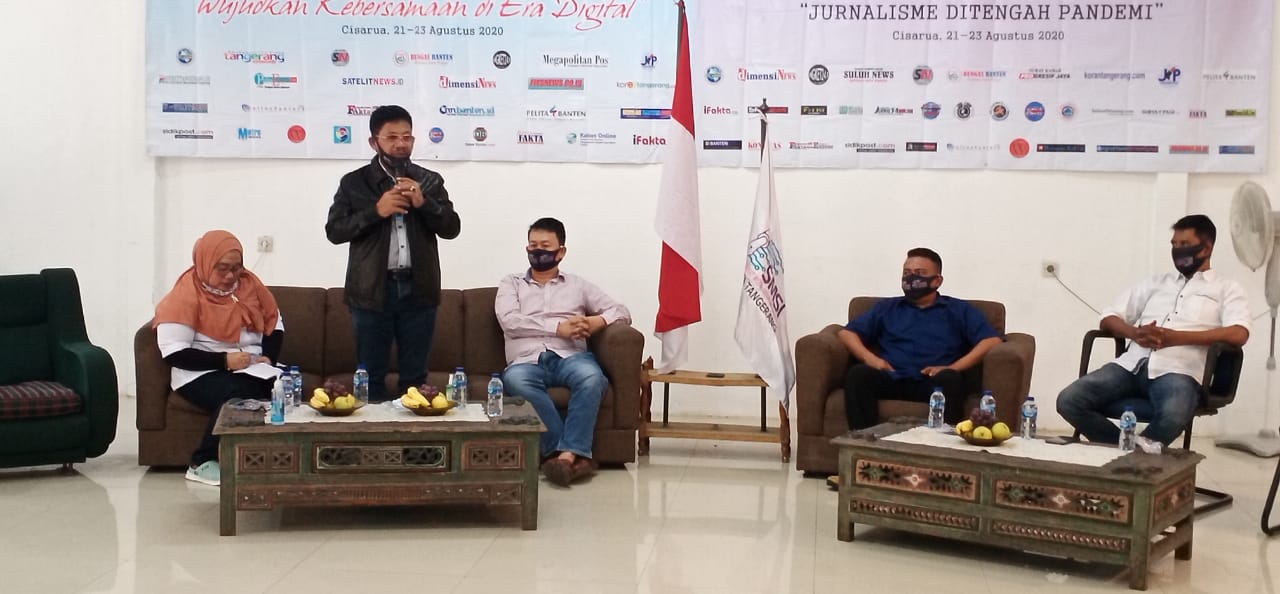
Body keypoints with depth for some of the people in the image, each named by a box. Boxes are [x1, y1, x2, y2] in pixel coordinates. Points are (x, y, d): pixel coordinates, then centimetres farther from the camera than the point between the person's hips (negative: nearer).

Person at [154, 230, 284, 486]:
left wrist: (268, 357, -3)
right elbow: (173, 352, -12)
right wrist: (224, 360, -21)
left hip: (252, 369, 5)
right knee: (237, 395, -37)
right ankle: (203, 464, -20)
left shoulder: (249, 283, 9)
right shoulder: (187, 294, -7)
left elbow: (275, 322, 18)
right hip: (203, 372, -5)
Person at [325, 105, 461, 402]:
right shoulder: (354, 182, 4)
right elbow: (334, 231, -3)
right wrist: (376, 211, -15)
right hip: (373, 290, -1)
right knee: (371, 376, 5)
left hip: (418, 289, 1)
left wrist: (424, 203, -15)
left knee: (415, 377, 9)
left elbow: (452, 228, 2)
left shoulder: (430, 181, 9)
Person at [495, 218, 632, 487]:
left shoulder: (578, 285, 23)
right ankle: (577, 455, -36)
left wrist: (598, 321, -7)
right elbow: (509, 322, 1)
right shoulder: (511, 283, 21)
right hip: (527, 361, -1)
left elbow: (622, 312, 17)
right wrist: (559, 327, -8)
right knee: (515, 380, -37)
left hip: (570, 356, 1)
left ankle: (566, 454, -41)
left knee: (592, 377, -35)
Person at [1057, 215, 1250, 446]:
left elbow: (1238, 334, -5)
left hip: (1176, 371, -4)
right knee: (1069, 400, -21)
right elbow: (1108, 319, 21)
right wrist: (1134, 333, -3)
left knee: (1172, 416, -40)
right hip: (1132, 364, 4)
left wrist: (1176, 337, -13)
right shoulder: (1156, 283, 27)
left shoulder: (1227, 289, 15)